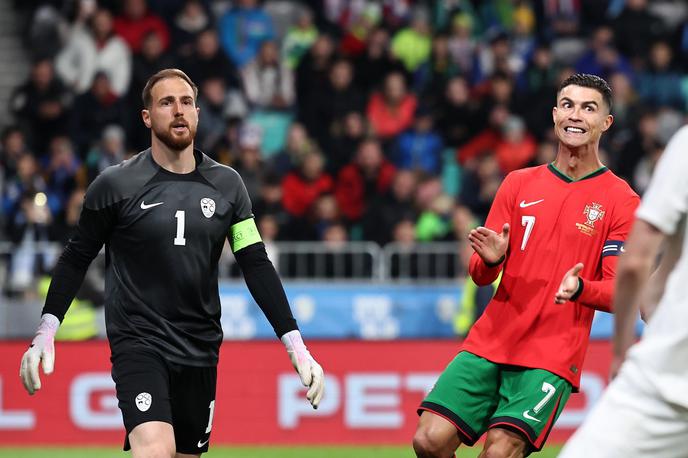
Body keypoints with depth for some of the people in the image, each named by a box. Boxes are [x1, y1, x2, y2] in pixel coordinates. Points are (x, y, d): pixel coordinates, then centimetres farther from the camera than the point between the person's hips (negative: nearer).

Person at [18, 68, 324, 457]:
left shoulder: (227, 185, 5)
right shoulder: (115, 185, -4)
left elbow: (256, 265, 5)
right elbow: (77, 258, 5)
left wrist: (297, 347, -1)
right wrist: (46, 333, -1)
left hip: (201, 349, 4)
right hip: (138, 342, -4)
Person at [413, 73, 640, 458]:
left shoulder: (621, 201, 1)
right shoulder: (519, 183, 12)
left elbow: (620, 293, -3)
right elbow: (481, 277, 12)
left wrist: (579, 289, -25)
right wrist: (489, 260, -12)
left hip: (552, 357, -4)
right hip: (489, 342, 4)